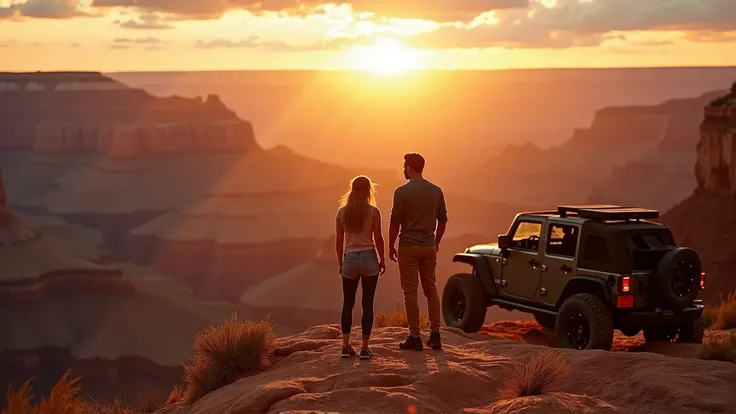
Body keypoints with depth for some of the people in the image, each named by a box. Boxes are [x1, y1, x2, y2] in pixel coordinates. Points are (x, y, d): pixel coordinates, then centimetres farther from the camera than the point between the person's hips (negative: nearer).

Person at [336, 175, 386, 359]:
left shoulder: (342, 212, 2)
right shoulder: (373, 212, -5)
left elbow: (339, 241, 4)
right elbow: (378, 238, -4)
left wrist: (340, 263, 15)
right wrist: (382, 260, 9)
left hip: (350, 259, 2)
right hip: (369, 258, -2)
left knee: (348, 303, 11)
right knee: (367, 304, 3)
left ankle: (346, 346, 8)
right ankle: (365, 347, 2)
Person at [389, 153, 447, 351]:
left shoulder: (402, 192, -11)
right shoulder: (436, 191, 3)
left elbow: (395, 221, -11)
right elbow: (443, 220, 9)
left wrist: (391, 246, 0)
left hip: (408, 246, -4)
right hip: (429, 246, 5)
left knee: (410, 291, 1)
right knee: (431, 289, 13)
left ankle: (415, 337, 2)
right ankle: (435, 335, 10)